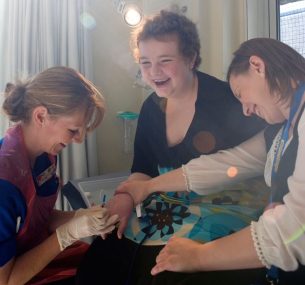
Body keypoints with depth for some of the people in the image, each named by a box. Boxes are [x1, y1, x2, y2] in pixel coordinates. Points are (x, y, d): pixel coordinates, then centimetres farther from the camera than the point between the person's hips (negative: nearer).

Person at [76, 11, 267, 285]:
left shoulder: (226, 100, -14)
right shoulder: (151, 107, 5)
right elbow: (143, 168, 7)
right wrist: (127, 196, -13)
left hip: (223, 204, -5)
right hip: (168, 203, 5)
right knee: (104, 254, -10)